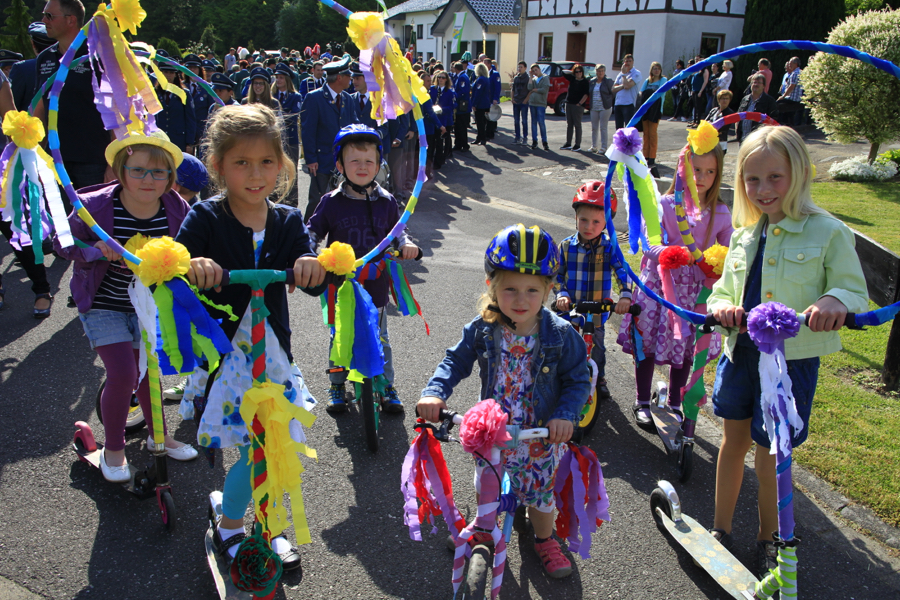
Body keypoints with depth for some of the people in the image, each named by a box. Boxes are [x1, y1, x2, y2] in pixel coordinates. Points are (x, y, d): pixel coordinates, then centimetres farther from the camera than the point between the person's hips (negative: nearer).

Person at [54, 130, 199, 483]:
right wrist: (95, 252, -27)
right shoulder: (95, 206, -22)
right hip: (103, 305, -3)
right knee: (122, 375, -11)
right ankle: (113, 449, 15)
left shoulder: (176, 209, -15)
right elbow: (62, 243, -8)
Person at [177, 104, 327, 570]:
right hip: (222, 350, -4)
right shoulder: (205, 219, -8)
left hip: (272, 350, 4)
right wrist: (190, 267, -39)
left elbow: (314, 285, -9)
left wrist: (313, 266, -33)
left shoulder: (288, 222, 1)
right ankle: (229, 528, 25)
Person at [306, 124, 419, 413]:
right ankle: (337, 386, 31)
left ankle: (387, 387, 27)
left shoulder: (386, 201, 1)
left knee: (379, 338, 11)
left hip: (375, 284, 1)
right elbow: (312, 232, 2)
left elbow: (396, 230, 12)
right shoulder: (332, 202, -4)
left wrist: (406, 244, -8)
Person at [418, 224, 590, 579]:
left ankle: (544, 540, 48)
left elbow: (578, 380, -12)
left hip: (544, 432, -1)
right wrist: (434, 392, -23)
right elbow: (456, 360, -6)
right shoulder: (483, 329, -16)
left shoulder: (560, 334, -21)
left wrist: (565, 415, -28)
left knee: (539, 491, 17)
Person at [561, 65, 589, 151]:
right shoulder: (572, 80, 11)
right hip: (568, 104, 6)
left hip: (578, 106, -6)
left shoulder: (585, 82, -3)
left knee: (577, 125, -3)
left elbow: (586, 94, -9)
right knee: (569, 124, 9)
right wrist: (571, 72, 8)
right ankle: (568, 144, 16)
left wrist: (579, 103, -14)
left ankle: (578, 145, 1)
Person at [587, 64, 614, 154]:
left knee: (603, 128, -3)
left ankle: (603, 147, 2)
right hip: (594, 108, 5)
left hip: (605, 108, -5)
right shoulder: (592, 81, 10)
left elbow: (613, 92, -2)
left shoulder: (608, 81, -3)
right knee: (594, 127, 8)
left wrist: (608, 102, -8)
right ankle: (593, 146, 16)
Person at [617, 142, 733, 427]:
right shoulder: (664, 205, -7)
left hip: (696, 288, 2)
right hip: (660, 282, -2)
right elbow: (650, 242, -12)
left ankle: (674, 404, 34)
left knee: (685, 349, 13)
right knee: (647, 344, 6)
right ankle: (642, 403, 26)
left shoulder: (720, 212, 1)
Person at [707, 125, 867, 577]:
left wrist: (835, 300, -30)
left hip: (792, 359, -5)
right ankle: (721, 531, 35)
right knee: (734, 440, 17)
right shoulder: (744, 234, 5)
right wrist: (721, 306, -11)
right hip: (740, 352, 5)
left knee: (770, 458, 5)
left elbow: (856, 293, -7)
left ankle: (767, 540, 31)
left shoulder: (828, 232, -10)